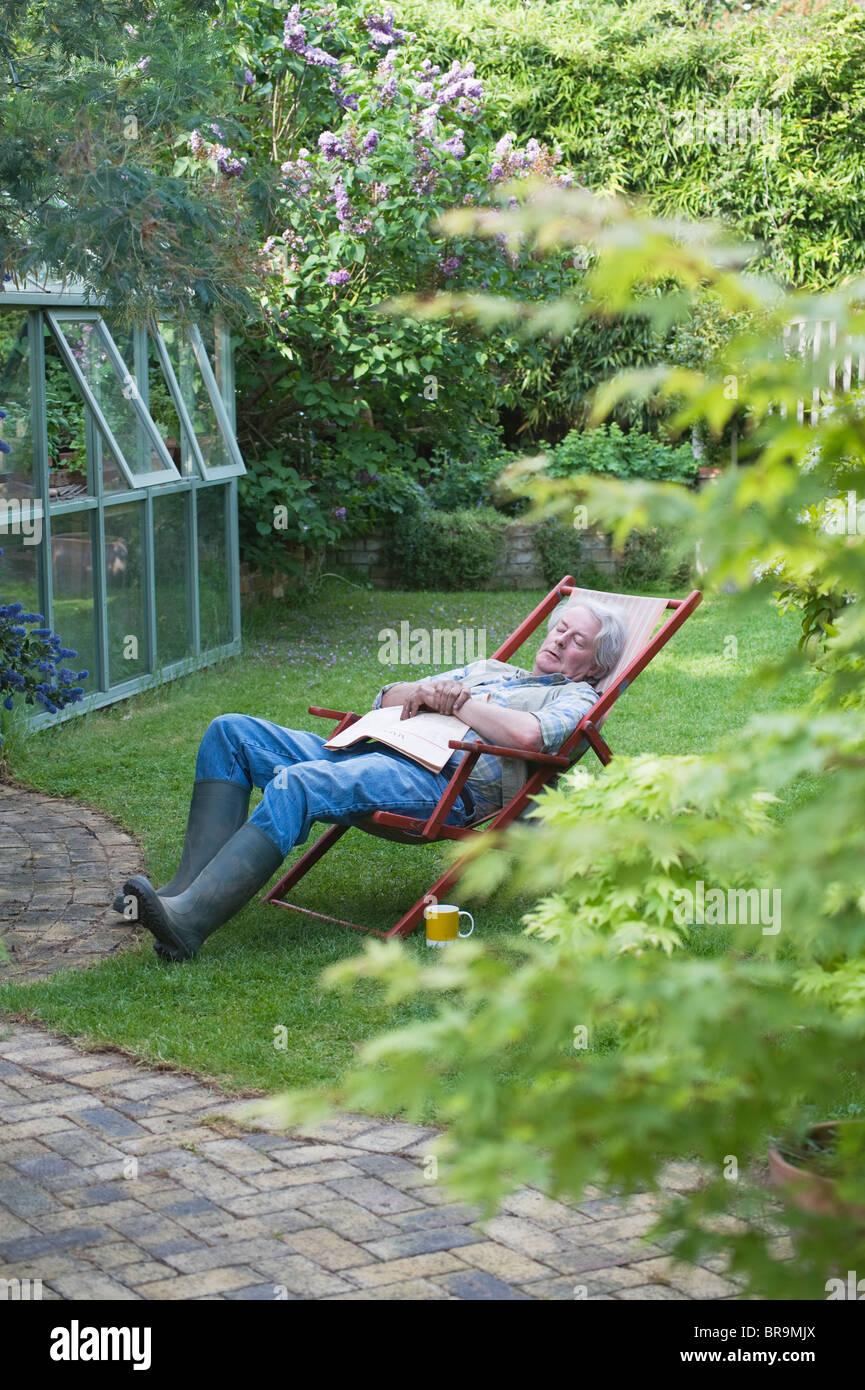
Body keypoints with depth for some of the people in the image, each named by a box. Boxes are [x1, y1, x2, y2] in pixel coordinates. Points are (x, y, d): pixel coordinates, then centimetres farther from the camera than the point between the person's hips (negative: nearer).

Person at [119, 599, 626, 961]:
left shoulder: (575, 698, 15)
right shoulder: (488, 669, 38)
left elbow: (527, 735, -11)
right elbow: (388, 697, 32)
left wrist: (455, 702, 1)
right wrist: (420, 692, 8)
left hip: (441, 780, -8)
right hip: (367, 750, 8)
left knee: (298, 783, -35)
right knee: (231, 731, -9)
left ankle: (190, 919, -44)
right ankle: (192, 884, -22)